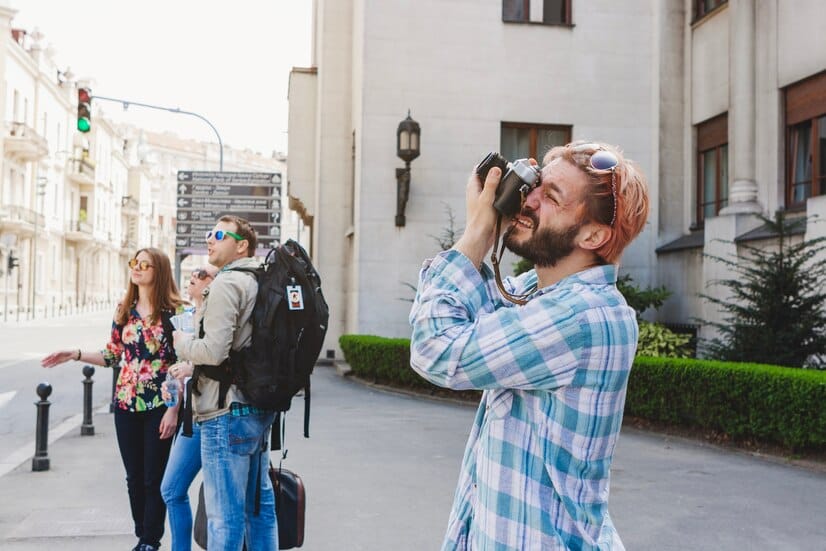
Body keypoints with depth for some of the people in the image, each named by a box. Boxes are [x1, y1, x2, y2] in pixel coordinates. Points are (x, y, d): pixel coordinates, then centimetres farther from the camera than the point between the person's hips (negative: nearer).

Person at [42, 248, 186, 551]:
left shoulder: (174, 311, -9)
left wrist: (173, 410, -14)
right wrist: (74, 354, 2)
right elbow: (114, 356, 13)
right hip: (126, 405, 5)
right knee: (134, 477, 12)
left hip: (159, 407, -5)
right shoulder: (124, 310, 6)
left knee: (154, 478, 3)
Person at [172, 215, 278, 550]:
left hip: (227, 412, -9)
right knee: (259, 505, 17)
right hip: (259, 409, 9)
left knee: (225, 516, -2)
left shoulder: (226, 283, -13)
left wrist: (182, 342, -3)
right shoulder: (259, 282, 15)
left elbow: (214, 351, -22)